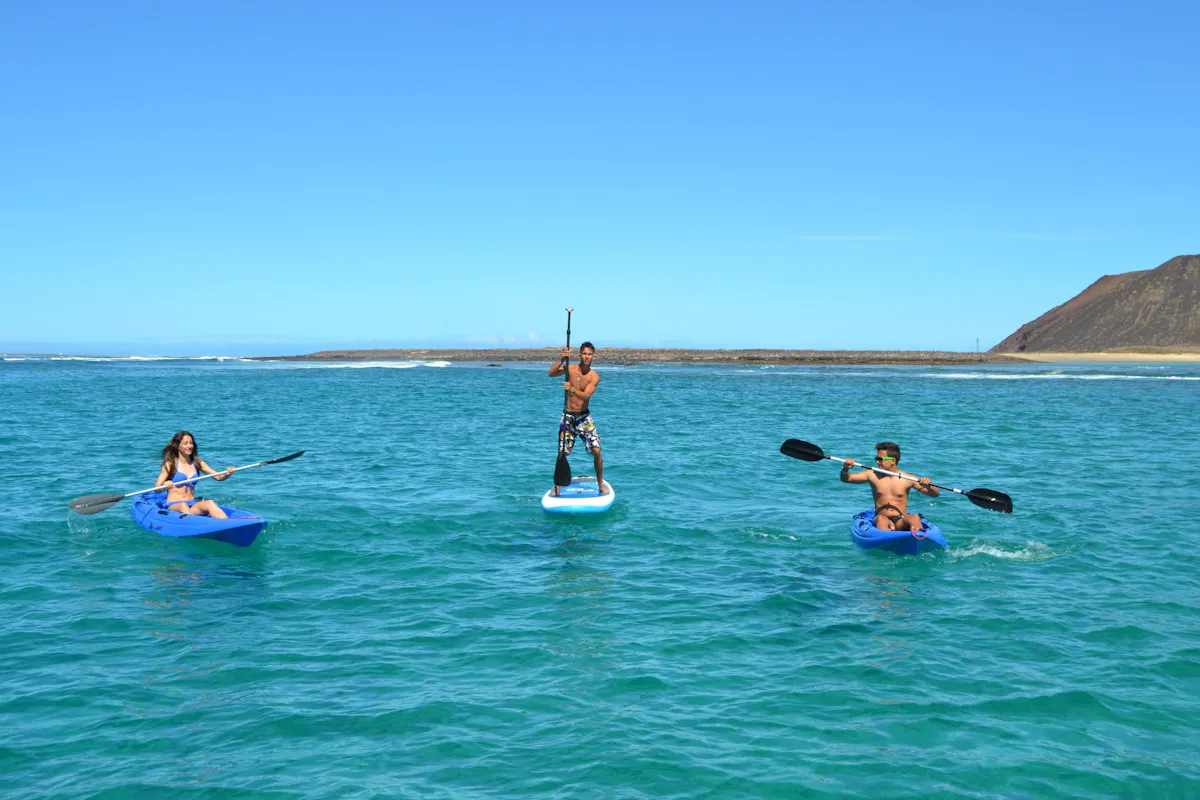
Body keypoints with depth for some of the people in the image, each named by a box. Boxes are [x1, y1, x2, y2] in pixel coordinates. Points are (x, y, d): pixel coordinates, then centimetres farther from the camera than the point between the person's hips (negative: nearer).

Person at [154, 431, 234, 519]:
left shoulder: (197, 463, 14)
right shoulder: (170, 464, 3)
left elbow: (218, 477, 6)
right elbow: (156, 488, -3)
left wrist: (227, 473, -16)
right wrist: (165, 486, -26)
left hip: (193, 505, 3)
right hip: (173, 506, -2)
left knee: (209, 503, -29)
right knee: (183, 506, -37)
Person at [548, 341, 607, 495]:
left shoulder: (594, 377, -10)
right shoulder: (571, 369, -7)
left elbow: (585, 395, -25)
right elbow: (551, 373, -22)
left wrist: (572, 390, -43)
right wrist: (562, 359, -34)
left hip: (584, 417, 0)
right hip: (568, 416, 0)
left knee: (596, 451, -7)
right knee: (562, 453, 1)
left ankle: (600, 484, 11)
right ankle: (557, 485, 17)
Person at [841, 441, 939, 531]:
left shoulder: (908, 479, 7)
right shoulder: (872, 475, 10)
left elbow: (935, 494, 6)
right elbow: (846, 479, 10)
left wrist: (928, 486, -16)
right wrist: (845, 469, -13)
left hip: (902, 522, 0)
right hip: (881, 520, 0)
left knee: (914, 517, -32)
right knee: (881, 519, -34)